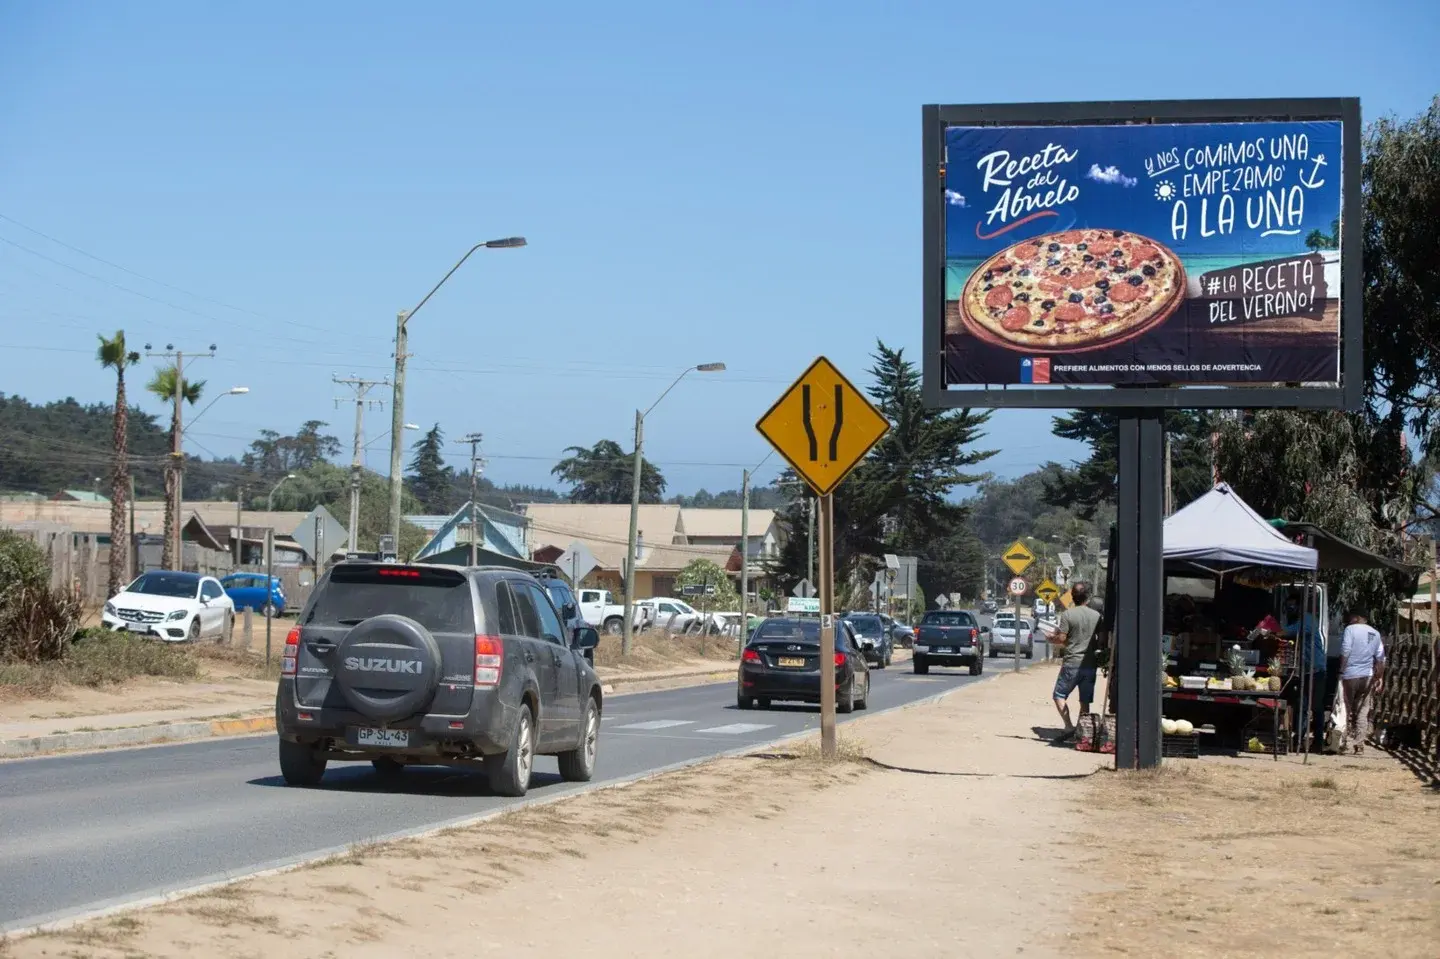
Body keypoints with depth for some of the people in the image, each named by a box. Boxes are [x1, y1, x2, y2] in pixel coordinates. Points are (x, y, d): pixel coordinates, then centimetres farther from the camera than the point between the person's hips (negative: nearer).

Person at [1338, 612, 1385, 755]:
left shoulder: (1350, 629, -6)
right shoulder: (1375, 634, 11)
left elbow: (1345, 652, -14)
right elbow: (1381, 659, 11)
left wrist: (1342, 671, -6)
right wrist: (1380, 679, 14)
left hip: (1350, 675, -4)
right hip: (1368, 677, 4)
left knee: (1347, 710, 5)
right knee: (1363, 711, 6)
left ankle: (1346, 742, 6)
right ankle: (1359, 744, 1)